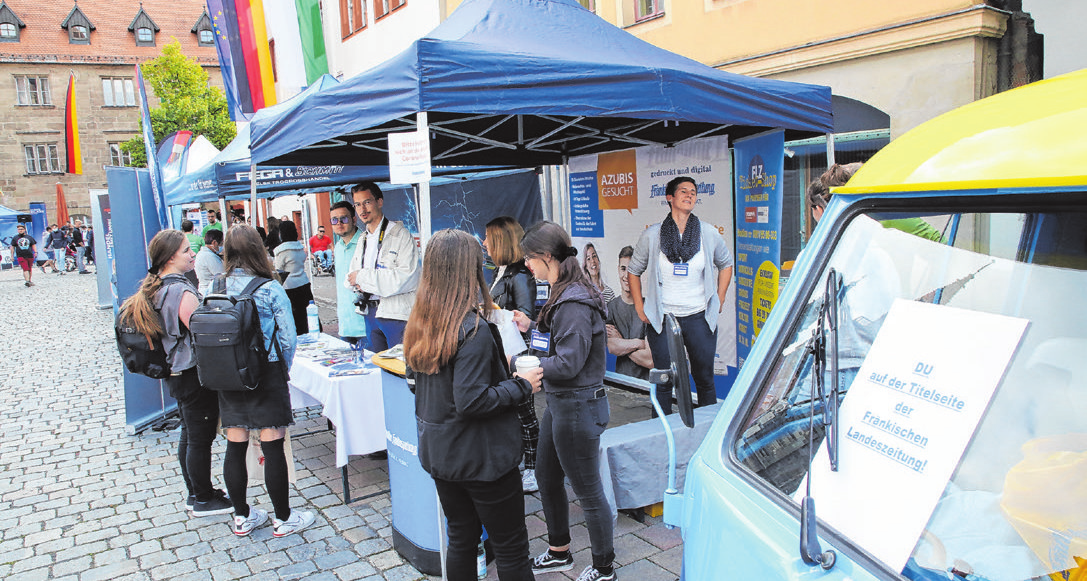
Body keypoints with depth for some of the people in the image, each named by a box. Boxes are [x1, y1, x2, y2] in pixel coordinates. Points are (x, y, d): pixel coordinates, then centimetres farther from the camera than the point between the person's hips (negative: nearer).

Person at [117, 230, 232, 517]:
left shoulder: (155, 289, 6)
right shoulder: (182, 293, -23)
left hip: (176, 373, 10)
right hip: (195, 377, -10)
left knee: (189, 434, 19)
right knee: (201, 439, 3)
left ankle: (195, 493, 32)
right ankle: (204, 500, 15)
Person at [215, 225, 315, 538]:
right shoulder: (270, 289, -11)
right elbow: (288, 335, -10)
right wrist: (284, 368, 6)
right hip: (266, 373, -4)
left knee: (235, 446, 12)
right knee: (272, 446, 3)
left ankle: (242, 517, 25)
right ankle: (283, 518, 13)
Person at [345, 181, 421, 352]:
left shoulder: (400, 234, -9)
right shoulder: (363, 239, 16)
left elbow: (406, 277, -21)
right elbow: (351, 277, 19)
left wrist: (363, 277, -16)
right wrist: (358, 284, -7)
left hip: (397, 312, -7)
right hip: (370, 313, 8)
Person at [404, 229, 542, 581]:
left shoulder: (419, 325, 2)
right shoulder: (474, 330, -24)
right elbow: (471, 402, -27)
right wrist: (521, 385, -15)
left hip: (438, 453, 8)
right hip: (481, 457, -8)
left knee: (461, 538, 21)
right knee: (510, 547, 7)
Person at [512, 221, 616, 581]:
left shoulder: (574, 303, -24)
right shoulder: (563, 294, 7)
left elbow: (567, 364, -26)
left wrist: (515, 363, -19)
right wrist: (532, 328, 8)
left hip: (578, 406, -11)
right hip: (559, 403, 11)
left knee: (588, 492, 6)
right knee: (546, 478, 23)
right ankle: (559, 552, 42)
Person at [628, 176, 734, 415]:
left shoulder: (709, 233, 3)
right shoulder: (652, 235, -1)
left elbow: (725, 263, 18)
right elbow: (634, 270, 11)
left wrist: (719, 301, 11)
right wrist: (639, 306, 4)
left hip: (700, 317, 1)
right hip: (662, 320, -1)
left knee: (705, 379, 9)